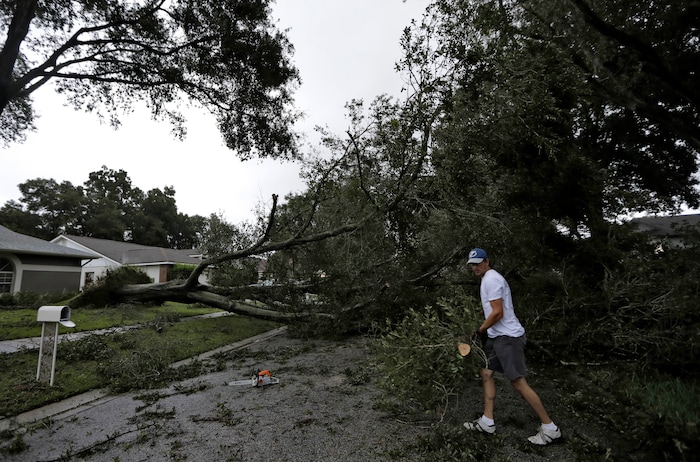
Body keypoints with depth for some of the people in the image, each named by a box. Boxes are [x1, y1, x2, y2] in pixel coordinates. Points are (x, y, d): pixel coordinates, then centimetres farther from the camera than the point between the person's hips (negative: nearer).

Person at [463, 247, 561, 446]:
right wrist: (483, 330, 15)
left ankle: (550, 428, 7)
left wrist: (480, 330, -10)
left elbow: (498, 313, -22)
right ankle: (487, 422, 18)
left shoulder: (491, 279, -17)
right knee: (486, 373, 11)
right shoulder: (488, 279, 15)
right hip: (497, 336, 11)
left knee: (518, 382, -6)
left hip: (507, 336, -11)